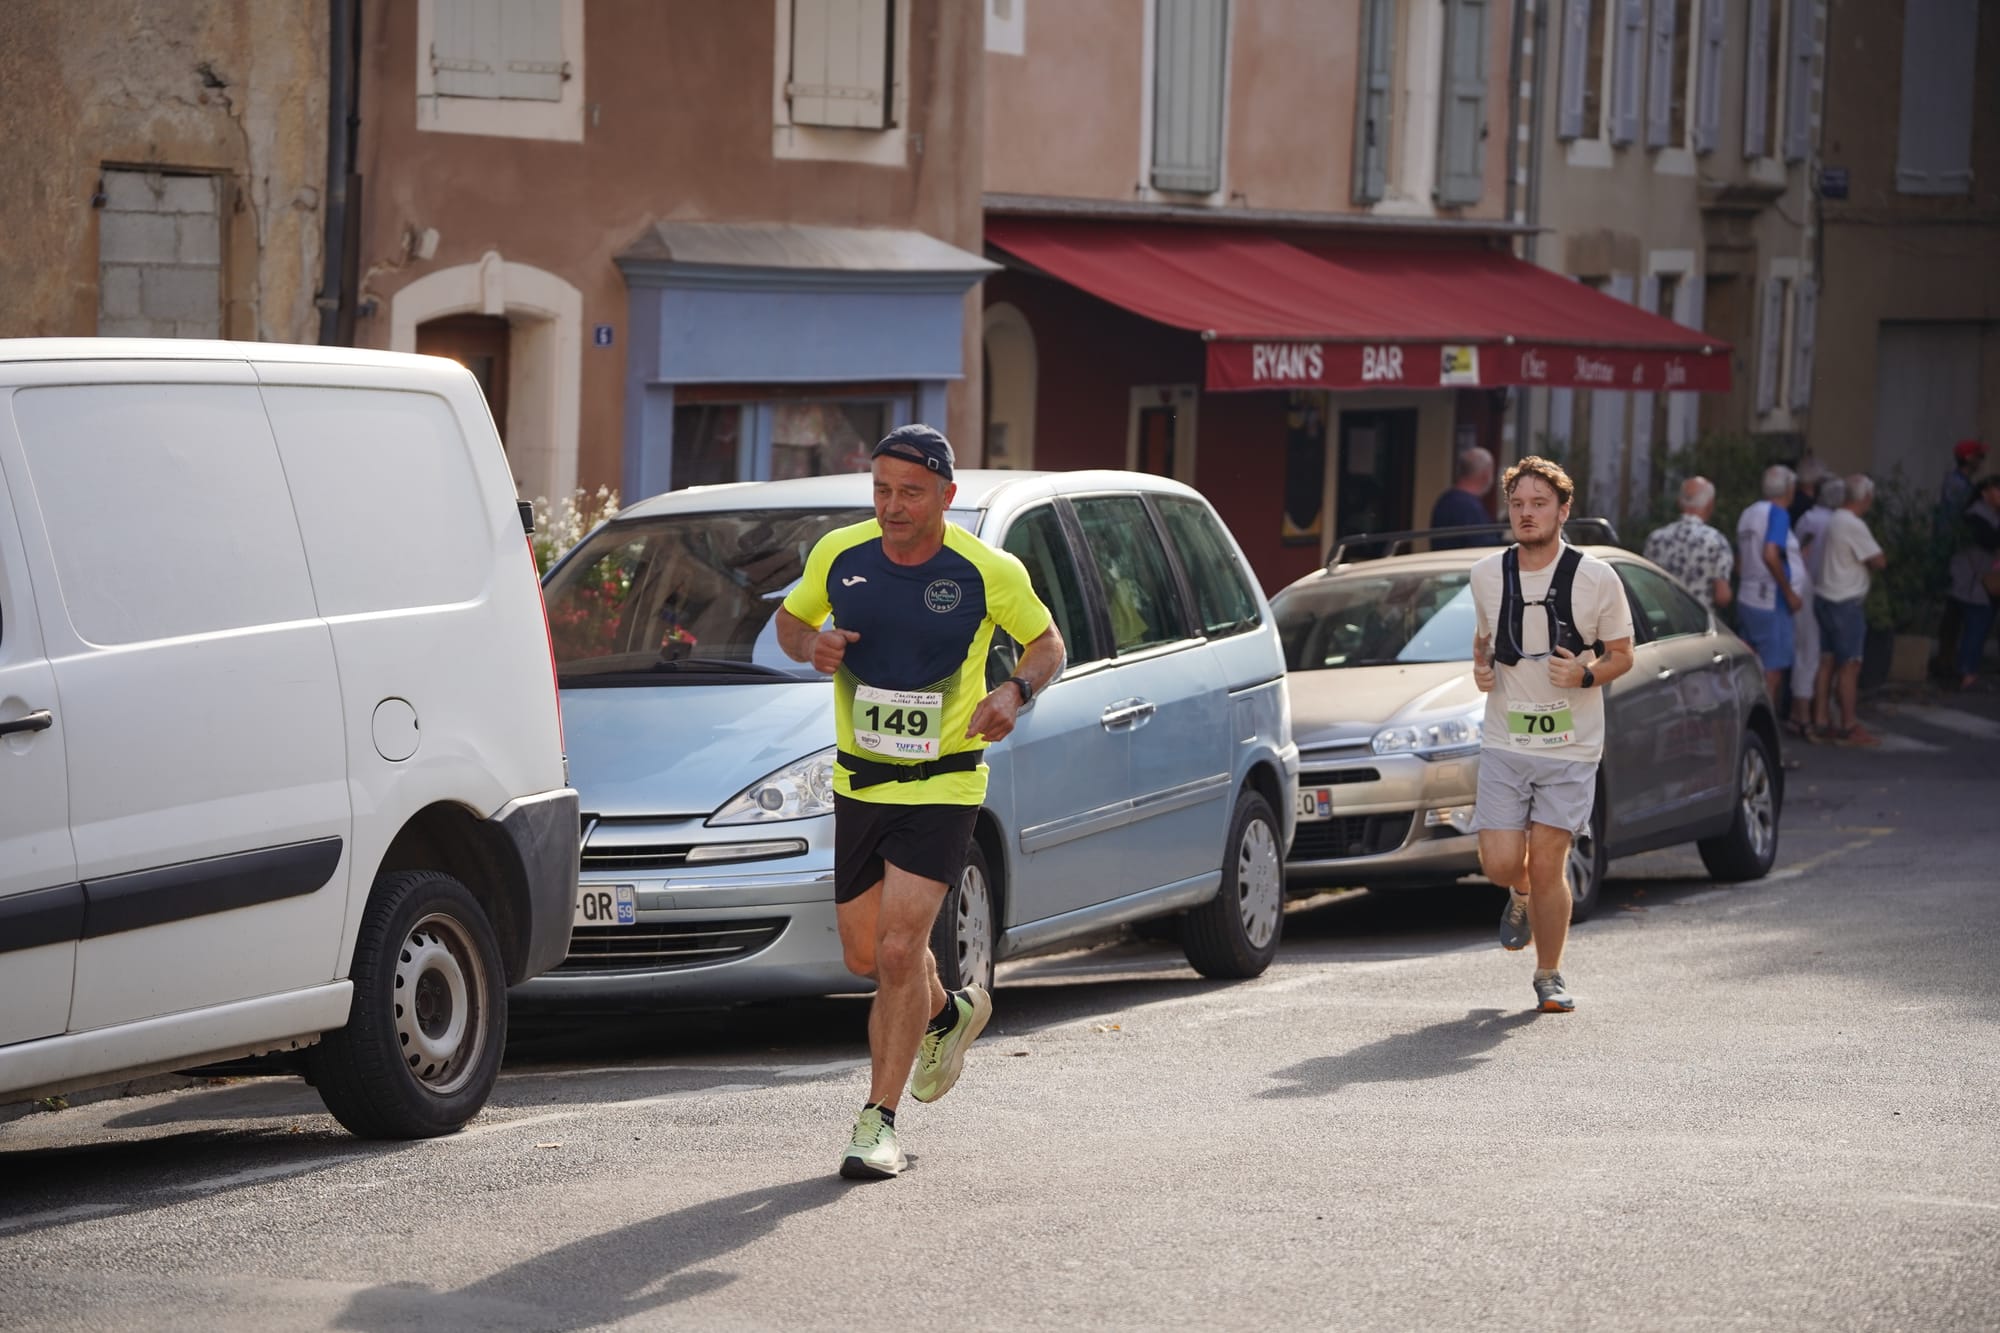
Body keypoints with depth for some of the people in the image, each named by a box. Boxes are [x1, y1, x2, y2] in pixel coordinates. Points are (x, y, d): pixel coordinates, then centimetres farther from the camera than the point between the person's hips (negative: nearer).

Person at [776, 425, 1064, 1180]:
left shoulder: (989, 572, -12)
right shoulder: (839, 556, -4)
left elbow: (1046, 643, 3)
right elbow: (790, 618, 13)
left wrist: (1016, 692, -18)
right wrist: (810, 644, -11)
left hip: (942, 786, -4)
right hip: (858, 782, 4)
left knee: (898, 951, -15)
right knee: (865, 953, 14)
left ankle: (879, 1122, -5)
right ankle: (948, 1015, 47)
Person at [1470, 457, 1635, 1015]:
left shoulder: (1596, 579, -6)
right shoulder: (1487, 575, 3)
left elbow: (1622, 655, 3)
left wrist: (1585, 674, -17)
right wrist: (1481, 669, -2)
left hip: (1570, 747, -2)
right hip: (1504, 743, 2)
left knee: (1547, 865, -6)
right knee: (1501, 863, -8)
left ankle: (1549, 976, 14)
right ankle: (1522, 896, 31)